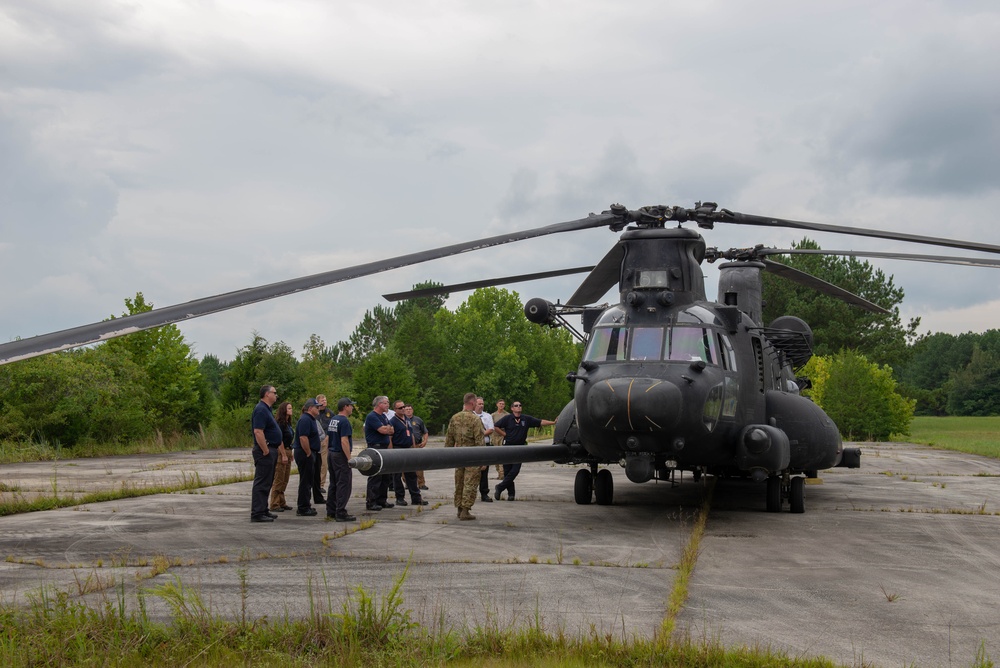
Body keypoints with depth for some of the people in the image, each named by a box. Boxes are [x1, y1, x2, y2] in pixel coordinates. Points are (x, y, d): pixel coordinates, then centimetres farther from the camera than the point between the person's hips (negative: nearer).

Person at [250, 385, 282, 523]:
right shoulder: (261, 410, -17)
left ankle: (263, 510, 22)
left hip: (271, 450, 11)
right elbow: (258, 432, -25)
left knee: (266, 483, 15)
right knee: (262, 483, -8)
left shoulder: (266, 409, 16)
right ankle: (257, 513, -6)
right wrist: (266, 451, -23)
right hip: (265, 451, -11)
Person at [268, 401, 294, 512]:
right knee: (278, 479, -5)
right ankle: (274, 504, -1)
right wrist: (284, 455, -20)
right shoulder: (280, 423, -13)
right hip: (281, 452, -9)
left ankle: (281, 502, 19)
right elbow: (279, 440, -18)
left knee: (285, 480, 12)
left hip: (287, 451, 9)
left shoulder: (288, 423, 15)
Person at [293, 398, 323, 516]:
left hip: (307, 454, 11)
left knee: (308, 481, 16)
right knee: (306, 481, -6)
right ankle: (303, 508, -2)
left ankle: (304, 505, 24)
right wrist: (309, 453, -20)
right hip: (304, 454, -11)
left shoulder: (311, 419, 17)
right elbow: (303, 438, -25)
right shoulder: (305, 420, -17)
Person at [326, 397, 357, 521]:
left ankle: (331, 511, 17)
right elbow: (344, 441, -22)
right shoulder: (344, 421, -16)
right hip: (341, 456, -10)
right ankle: (341, 513, -8)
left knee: (334, 484, 14)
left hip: (332, 454, 10)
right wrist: (350, 459, -20)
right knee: (344, 485, -6)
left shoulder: (333, 420, 13)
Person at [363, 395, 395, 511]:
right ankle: (371, 502, -6)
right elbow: (383, 430, -19)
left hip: (384, 448, 9)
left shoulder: (384, 417, 18)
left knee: (385, 476, 11)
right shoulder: (372, 417, -12)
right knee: (375, 477, -9)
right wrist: (388, 428, -1)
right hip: (375, 448, -9)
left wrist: (386, 429, -2)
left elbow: (391, 430, 17)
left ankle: (382, 500, 19)